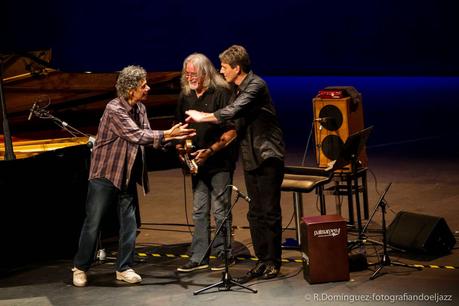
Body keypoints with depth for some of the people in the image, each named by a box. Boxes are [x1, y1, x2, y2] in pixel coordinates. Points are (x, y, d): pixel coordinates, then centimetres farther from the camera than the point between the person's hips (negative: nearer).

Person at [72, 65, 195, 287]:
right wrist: (166, 135, -26)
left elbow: (146, 138, 4)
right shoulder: (114, 109, -19)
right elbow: (136, 136, -25)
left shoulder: (140, 109, 6)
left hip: (127, 175, 7)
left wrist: (172, 138, -11)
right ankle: (80, 268, 12)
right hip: (105, 173, -7)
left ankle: (124, 268, 15)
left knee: (129, 223, 5)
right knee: (93, 222, 0)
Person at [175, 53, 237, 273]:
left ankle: (224, 254, 13)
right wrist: (181, 147, 2)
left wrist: (210, 151, -20)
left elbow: (231, 131, -15)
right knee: (199, 211, 9)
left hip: (220, 163, -6)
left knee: (220, 210, 0)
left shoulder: (221, 94, -12)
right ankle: (199, 257, 14)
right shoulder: (185, 97, 9)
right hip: (197, 164, 6)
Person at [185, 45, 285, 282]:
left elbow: (233, 112, -27)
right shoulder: (237, 90, 13)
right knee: (255, 213, 9)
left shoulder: (256, 86, -14)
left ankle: (273, 262, 3)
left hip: (268, 156, -9)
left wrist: (202, 117, -16)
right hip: (251, 158, 9)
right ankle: (262, 261, 15)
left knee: (270, 211, -4)